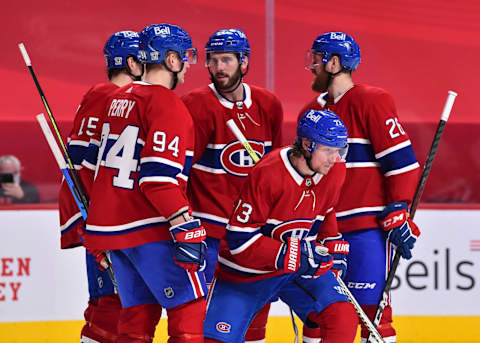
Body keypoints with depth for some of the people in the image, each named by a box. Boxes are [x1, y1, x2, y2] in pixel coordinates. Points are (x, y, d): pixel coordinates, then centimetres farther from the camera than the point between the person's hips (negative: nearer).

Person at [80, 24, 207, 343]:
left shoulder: (119, 99, 14)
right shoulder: (167, 104, -13)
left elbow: (92, 163, 21)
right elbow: (159, 176, -22)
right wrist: (186, 228, -22)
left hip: (109, 224, 9)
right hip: (150, 231, -9)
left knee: (139, 312, 12)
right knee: (190, 305, -5)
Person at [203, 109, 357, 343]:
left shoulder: (335, 171, -7)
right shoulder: (267, 174, -26)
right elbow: (240, 239, -24)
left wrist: (332, 247, 4)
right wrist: (291, 256, -30)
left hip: (306, 266, 4)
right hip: (247, 271, -4)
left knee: (343, 319, -17)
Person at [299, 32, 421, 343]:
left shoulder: (371, 102, -8)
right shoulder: (312, 112, 15)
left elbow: (402, 161, -11)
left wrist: (397, 215, -14)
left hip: (368, 227, -7)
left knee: (371, 307, -8)